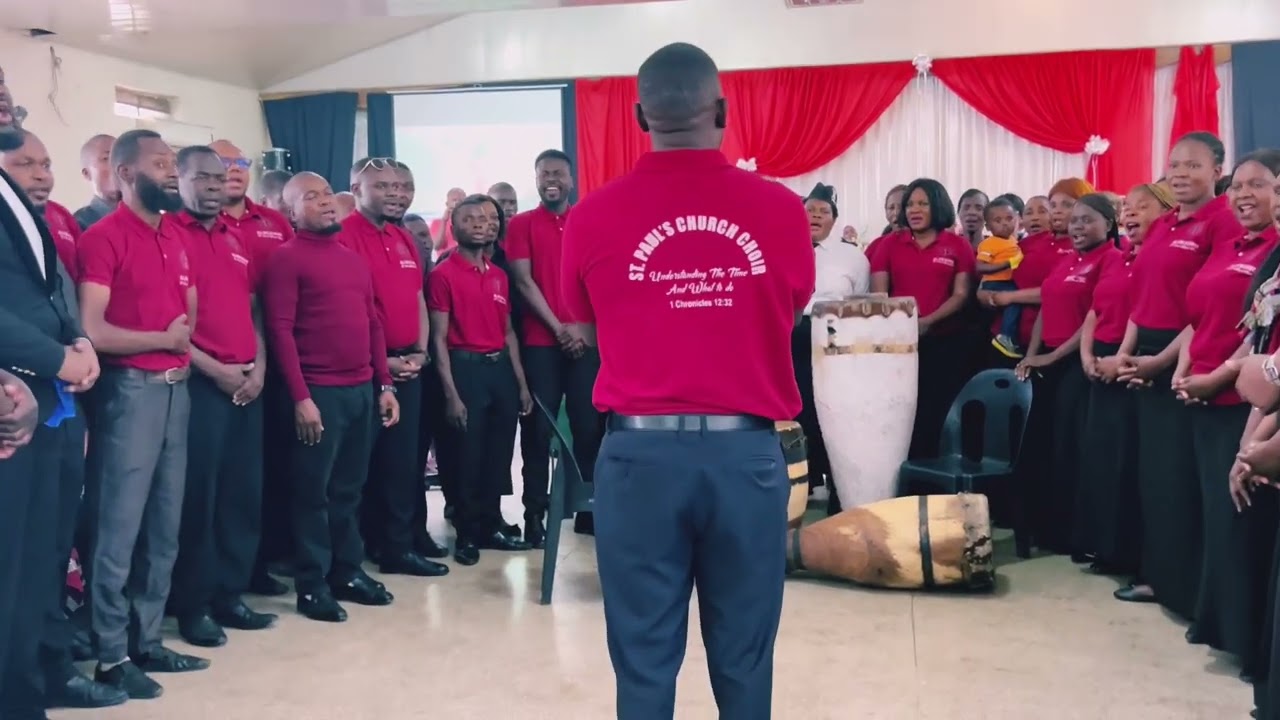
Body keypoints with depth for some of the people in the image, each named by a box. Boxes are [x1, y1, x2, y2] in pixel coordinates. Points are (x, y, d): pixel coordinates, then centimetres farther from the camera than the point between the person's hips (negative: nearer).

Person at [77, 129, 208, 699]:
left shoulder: (177, 237, 15)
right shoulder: (103, 236, -8)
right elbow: (92, 331, -17)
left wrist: (187, 342, 2)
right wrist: (163, 340, -9)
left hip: (176, 388, 8)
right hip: (130, 390, -8)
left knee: (165, 525, 12)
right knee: (119, 526, -1)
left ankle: (147, 641, 24)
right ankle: (111, 655, 9)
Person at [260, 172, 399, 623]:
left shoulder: (354, 259, 17)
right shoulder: (287, 258, -5)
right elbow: (279, 329, -11)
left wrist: (384, 385, 12)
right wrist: (300, 397, -16)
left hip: (363, 390, 7)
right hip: (319, 393, -6)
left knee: (349, 488, 13)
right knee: (314, 490, 1)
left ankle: (348, 572, 24)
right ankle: (312, 585, 10)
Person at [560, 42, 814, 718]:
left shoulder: (592, 216, -5)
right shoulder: (781, 208, -4)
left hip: (640, 451, 0)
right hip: (747, 450, 1)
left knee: (644, 659, 10)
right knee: (743, 658, 13)